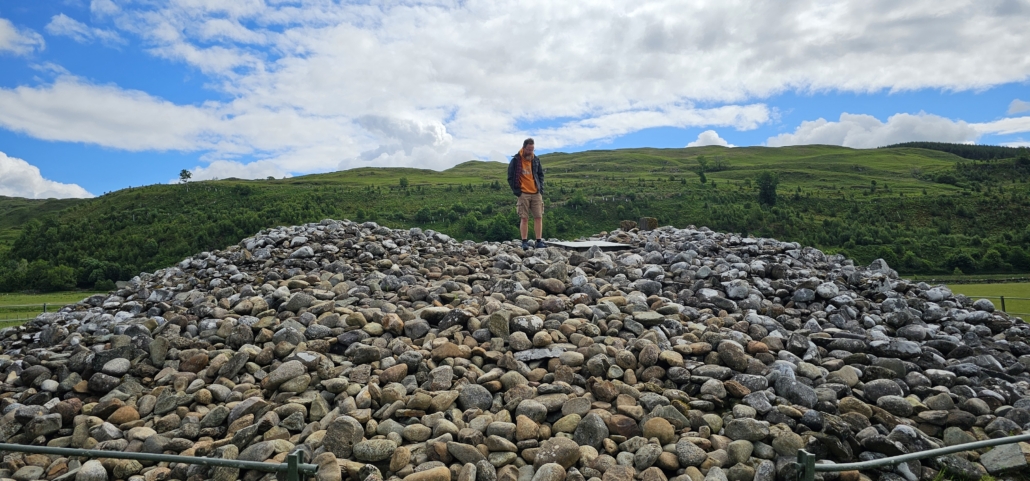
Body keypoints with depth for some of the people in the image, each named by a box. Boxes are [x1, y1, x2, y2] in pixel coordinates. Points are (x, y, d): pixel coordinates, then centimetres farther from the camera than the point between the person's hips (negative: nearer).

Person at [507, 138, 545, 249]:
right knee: (524, 219, -2)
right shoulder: (515, 160, -3)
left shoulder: (536, 160, 10)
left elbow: (541, 174, 20)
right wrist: (516, 191, -6)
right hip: (523, 194, -4)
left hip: (536, 193, 4)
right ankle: (524, 242, 2)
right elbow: (510, 177, 1)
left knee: (539, 217, 0)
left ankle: (539, 241, 4)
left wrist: (541, 188, 8)